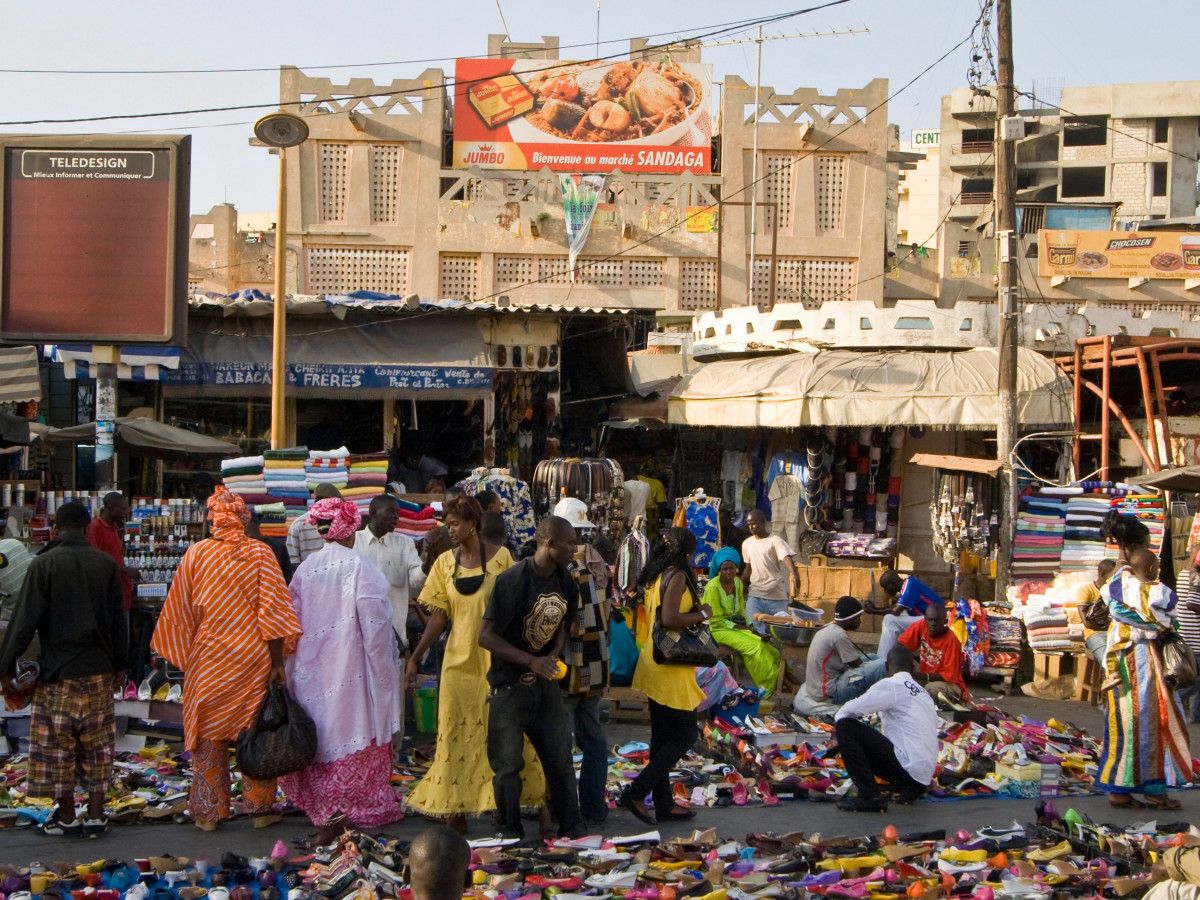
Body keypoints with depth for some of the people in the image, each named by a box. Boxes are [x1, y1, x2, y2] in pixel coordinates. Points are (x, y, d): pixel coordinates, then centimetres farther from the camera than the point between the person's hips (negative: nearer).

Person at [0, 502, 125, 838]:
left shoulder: (43, 564, -9)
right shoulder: (106, 564, 1)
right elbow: (117, 620, 6)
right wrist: (118, 665, 16)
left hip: (57, 671, -3)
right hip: (98, 671, 3)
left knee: (58, 745, 7)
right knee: (96, 746, 10)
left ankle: (67, 817, 13)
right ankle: (95, 816, 12)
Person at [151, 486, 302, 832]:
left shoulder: (196, 553, -4)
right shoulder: (260, 553, -5)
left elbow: (181, 610, 2)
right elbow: (271, 609, -9)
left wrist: (180, 654, 13)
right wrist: (277, 662, -6)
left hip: (208, 660, 0)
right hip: (252, 659, 0)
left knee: (208, 736, 9)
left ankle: (209, 812, 13)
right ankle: (260, 807, 16)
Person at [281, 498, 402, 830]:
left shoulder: (306, 567, 2)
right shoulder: (358, 565, -12)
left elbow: (293, 619, 7)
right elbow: (373, 619, -14)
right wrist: (383, 664, -5)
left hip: (313, 668, 4)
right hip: (352, 663, -4)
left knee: (323, 732, 12)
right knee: (354, 727, 4)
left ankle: (321, 804, 18)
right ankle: (362, 805, 9)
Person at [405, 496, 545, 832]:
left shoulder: (500, 557, -4)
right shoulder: (445, 563, 5)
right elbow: (439, 616, 5)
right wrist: (415, 657, 1)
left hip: (497, 660, -3)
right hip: (459, 661, 3)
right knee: (456, 734, 4)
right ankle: (455, 809, 11)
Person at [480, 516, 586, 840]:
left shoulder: (565, 582, 1)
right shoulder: (513, 581, -20)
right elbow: (486, 636, -18)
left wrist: (554, 656, -5)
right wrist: (531, 661, -24)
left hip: (545, 681, 6)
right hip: (509, 684, -6)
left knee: (560, 758, 8)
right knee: (508, 763, 3)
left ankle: (571, 826, 19)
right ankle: (510, 831, 18)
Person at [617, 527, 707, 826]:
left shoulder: (657, 576, 12)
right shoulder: (677, 576, -15)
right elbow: (669, 619, -25)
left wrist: (693, 610, 16)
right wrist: (701, 614, -12)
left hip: (656, 664, 9)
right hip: (671, 667, -9)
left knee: (662, 735, 13)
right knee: (685, 734, -3)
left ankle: (663, 804, 19)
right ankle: (636, 793, -8)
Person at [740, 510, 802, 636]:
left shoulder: (775, 541, -7)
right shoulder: (747, 544, 12)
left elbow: (787, 558, -23)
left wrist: (794, 573, -42)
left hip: (776, 596, -4)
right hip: (754, 595, 4)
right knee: (755, 627, -8)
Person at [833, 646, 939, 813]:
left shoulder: (891, 685, -5)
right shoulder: (923, 692, 18)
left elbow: (849, 710, -8)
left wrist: (837, 719, 13)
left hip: (907, 766, -8)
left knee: (845, 727, -8)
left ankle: (870, 796, -13)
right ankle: (907, 787, 10)